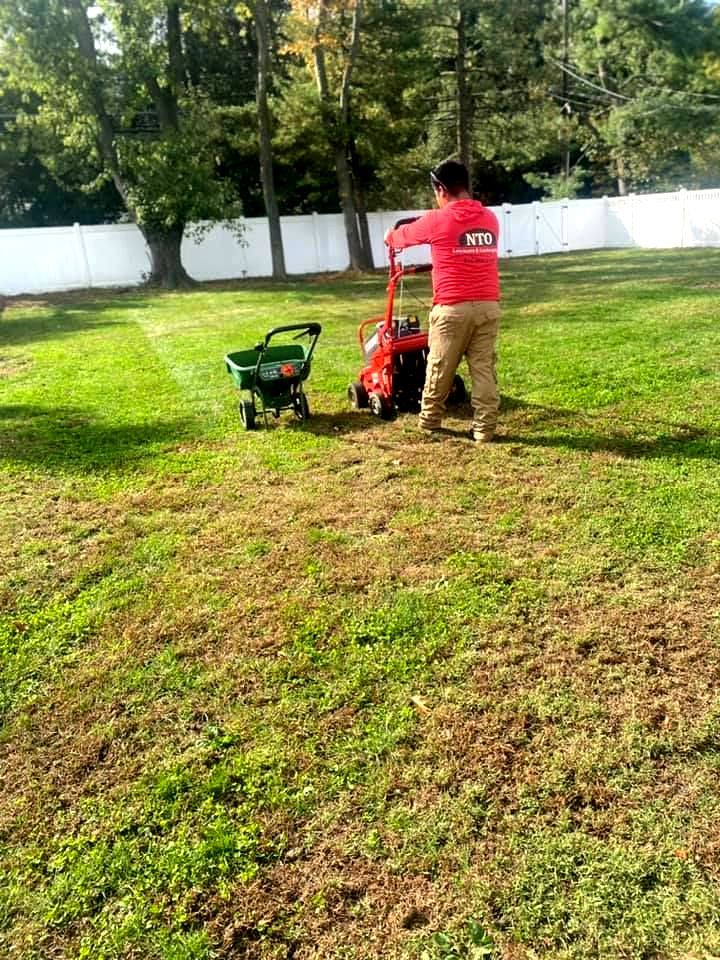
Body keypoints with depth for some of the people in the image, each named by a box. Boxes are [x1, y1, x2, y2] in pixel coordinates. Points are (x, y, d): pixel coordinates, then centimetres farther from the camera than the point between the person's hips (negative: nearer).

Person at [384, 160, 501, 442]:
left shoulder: (437, 220, -4)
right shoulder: (490, 219, 10)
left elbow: (402, 236, 14)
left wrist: (389, 238, 38)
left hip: (452, 308, -4)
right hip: (488, 306, 4)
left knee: (439, 369, 10)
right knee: (484, 369, 6)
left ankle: (429, 422, 24)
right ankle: (484, 429, 7)